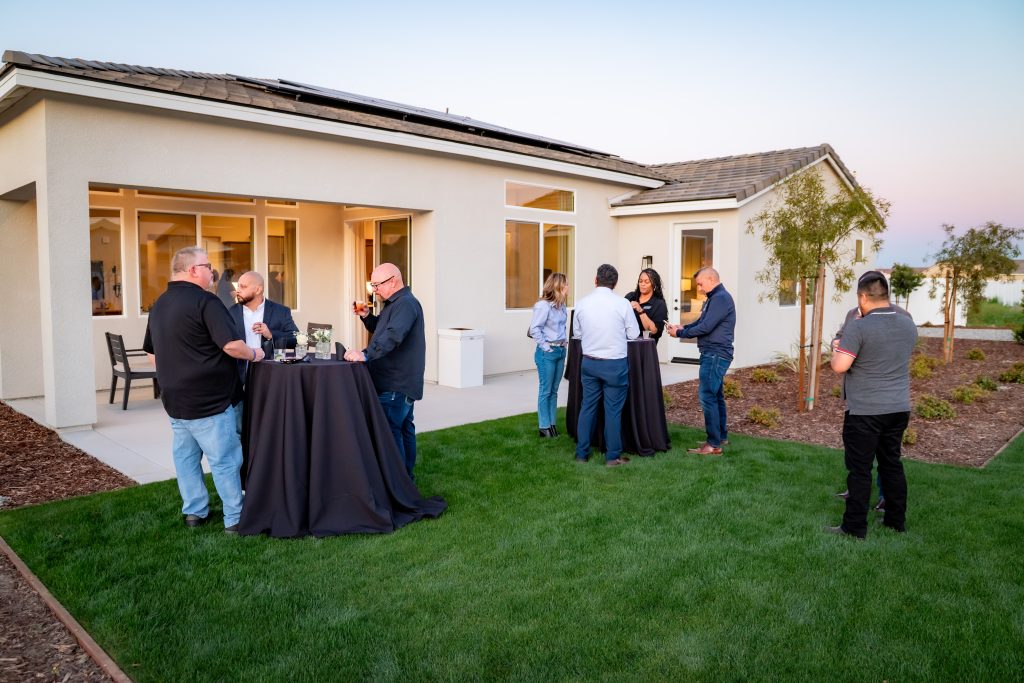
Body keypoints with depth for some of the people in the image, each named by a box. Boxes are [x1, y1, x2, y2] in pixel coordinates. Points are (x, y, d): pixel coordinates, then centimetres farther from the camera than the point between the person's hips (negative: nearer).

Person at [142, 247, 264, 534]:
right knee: (225, 459, -1)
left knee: (185, 455, 16)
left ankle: (193, 511, 25)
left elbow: (152, 352, 20)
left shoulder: (159, 305, 12)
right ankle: (235, 518, 5)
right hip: (209, 400, -8)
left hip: (174, 398, 9)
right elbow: (232, 345, -24)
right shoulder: (205, 301, -16)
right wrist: (254, 355, -7)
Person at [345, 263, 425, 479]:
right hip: (402, 382, 11)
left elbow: (392, 336, -30)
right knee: (404, 428, 16)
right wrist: (366, 316, 10)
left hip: (396, 385, -11)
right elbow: (381, 329, 28)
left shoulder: (406, 304, -16)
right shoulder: (395, 303, 18)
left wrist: (366, 354, -35)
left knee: (389, 431, -11)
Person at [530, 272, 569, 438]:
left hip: (561, 351, 7)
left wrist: (563, 344, 9)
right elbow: (534, 329, -17)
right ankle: (544, 427, 9)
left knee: (554, 391, 13)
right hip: (547, 353, -7)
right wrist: (546, 347, -14)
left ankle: (552, 424, 21)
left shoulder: (561, 305, 7)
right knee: (545, 391, 1)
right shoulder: (543, 306, -15)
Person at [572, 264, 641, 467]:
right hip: (614, 363, -3)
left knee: (587, 406, 12)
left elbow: (577, 333, 8)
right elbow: (634, 334, -2)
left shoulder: (582, 303, -2)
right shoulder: (622, 303, -10)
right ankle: (612, 456, 11)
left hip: (589, 362, 3)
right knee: (613, 410, 4)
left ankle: (582, 453, 20)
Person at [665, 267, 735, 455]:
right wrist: (683, 327, 2)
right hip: (713, 354, 11)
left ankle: (714, 444, -8)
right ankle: (721, 436, 25)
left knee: (707, 397, -10)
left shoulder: (721, 298, -16)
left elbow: (705, 327, -21)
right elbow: (701, 322, 19)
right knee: (716, 396, 15)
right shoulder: (715, 298, 18)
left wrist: (680, 333, -11)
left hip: (715, 355, -11)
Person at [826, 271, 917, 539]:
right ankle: (896, 520, 27)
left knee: (860, 469, 1)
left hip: (865, 412, -7)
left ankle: (855, 527, 7)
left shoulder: (858, 328, -18)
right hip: (899, 408, 7)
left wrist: (836, 349, -1)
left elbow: (840, 366, -22)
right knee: (892, 463, 18)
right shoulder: (908, 324, 5)